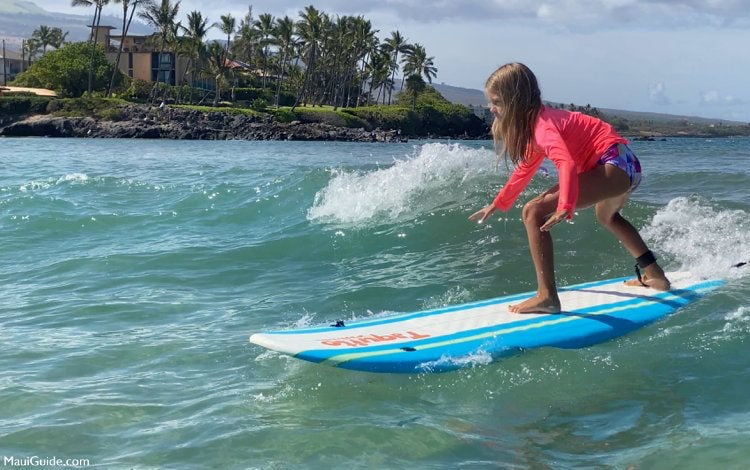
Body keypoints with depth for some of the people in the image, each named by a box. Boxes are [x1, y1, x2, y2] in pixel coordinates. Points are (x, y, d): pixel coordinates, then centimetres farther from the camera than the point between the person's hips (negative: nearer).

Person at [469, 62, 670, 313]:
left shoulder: (542, 125, -15)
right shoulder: (534, 122, 17)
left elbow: (567, 163, -33)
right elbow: (525, 168, 32)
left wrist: (566, 207, -48)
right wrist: (498, 203, 41)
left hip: (614, 163, -11)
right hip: (627, 165, 11)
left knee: (534, 211, -20)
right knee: (607, 216, 42)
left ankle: (547, 297, -24)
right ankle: (654, 276, 53)